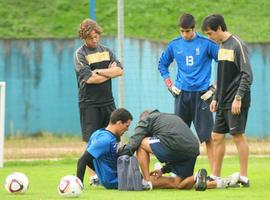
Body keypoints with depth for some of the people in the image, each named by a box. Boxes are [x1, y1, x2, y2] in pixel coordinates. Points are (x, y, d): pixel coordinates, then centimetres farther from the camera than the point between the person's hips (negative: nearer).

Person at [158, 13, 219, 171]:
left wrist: (215, 87, -6)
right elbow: (162, 65, 21)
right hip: (182, 94, 4)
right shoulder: (175, 45, 6)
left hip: (201, 93, -4)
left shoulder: (206, 44, -6)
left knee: (206, 135, -6)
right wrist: (170, 85, 10)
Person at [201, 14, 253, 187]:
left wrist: (238, 98, -20)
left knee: (238, 135, -7)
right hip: (223, 102, 9)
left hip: (236, 102, -9)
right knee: (217, 136, 8)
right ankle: (215, 176, 13)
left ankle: (244, 177, -4)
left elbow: (247, 75, -16)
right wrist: (216, 98, 19)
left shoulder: (237, 45, -11)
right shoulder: (222, 46, 15)